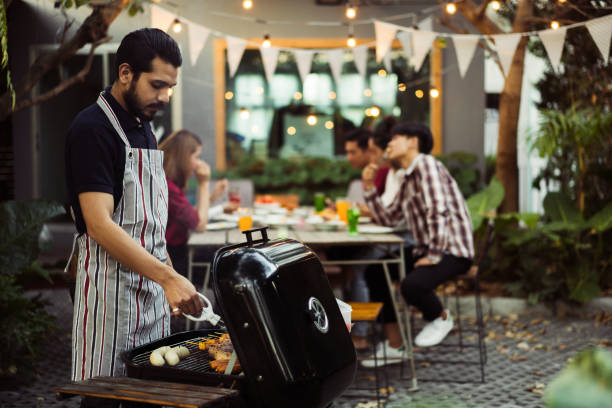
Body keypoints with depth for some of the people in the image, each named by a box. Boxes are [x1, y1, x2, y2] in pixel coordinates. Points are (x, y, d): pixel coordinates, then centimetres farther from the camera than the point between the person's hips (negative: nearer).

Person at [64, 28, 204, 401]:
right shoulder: (92, 129, -13)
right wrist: (168, 277, -26)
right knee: (105, 397, -3)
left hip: (153, 286, 8)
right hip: (111, 287, -8)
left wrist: (172, 279, 15)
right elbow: (99, 225, -21)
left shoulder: (143, 129, 14)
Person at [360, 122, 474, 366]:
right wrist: (369, 188, 13)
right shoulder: (407, 179, 18)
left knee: (411, 285, -32)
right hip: (426, 251, 10)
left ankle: (440, 319, 2)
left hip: (453, 250, -10)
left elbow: (439, 211, -23)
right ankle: (393, 346, 10)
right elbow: (388, 219, 22)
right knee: (375, 273, 6)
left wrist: (434, 255, -22)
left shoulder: (426, 164, -12)